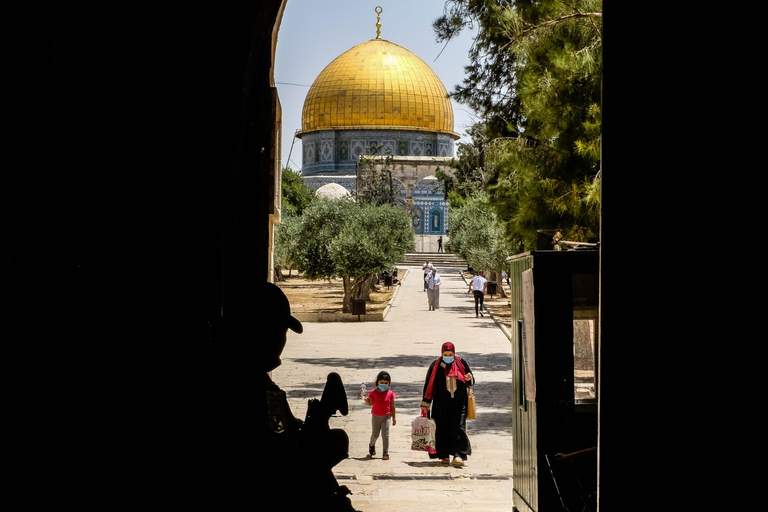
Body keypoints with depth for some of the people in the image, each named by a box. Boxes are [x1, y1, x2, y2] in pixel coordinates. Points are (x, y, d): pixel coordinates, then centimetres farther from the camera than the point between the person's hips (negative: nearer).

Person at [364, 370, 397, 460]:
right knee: (375, 435, 8)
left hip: (386, 416, -1)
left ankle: (385, 453, -2)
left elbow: (392, 406, 3)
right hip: (376, 416, 1)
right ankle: (371, 445, 40)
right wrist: (365, 398, -13)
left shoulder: (390, 393, -3)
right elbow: (370, 403, 4)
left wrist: (394, 418, 4)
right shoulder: (373, 392, -2)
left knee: (385, 435, -7)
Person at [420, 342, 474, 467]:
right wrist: (425, 403, 1)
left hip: (459, 403, 0)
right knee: (442, 428, 1)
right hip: (441, 404, 0)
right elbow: (428, 384, 4)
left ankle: (458, 455, -15)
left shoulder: (461, 363, 5)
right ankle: (444, 456, 10)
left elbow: (471, 381, 13)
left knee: (458, 427, -10)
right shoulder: (436, 365, 2)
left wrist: (469, 378, -13)